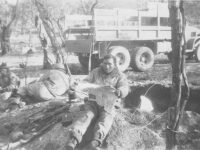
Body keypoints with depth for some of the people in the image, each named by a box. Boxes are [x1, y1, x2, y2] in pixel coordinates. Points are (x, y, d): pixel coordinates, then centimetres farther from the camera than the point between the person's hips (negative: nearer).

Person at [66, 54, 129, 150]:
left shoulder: (120, 76, 13)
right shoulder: (96, 72, 20)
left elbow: (124, 89, -3)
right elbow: (86, 81, 18)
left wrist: (119, 92, -29)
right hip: (93, 101, 2)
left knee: (106, 118, -33)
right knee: (87, 115, -28)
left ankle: (96, 141, -60)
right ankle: (74, 139, -51)